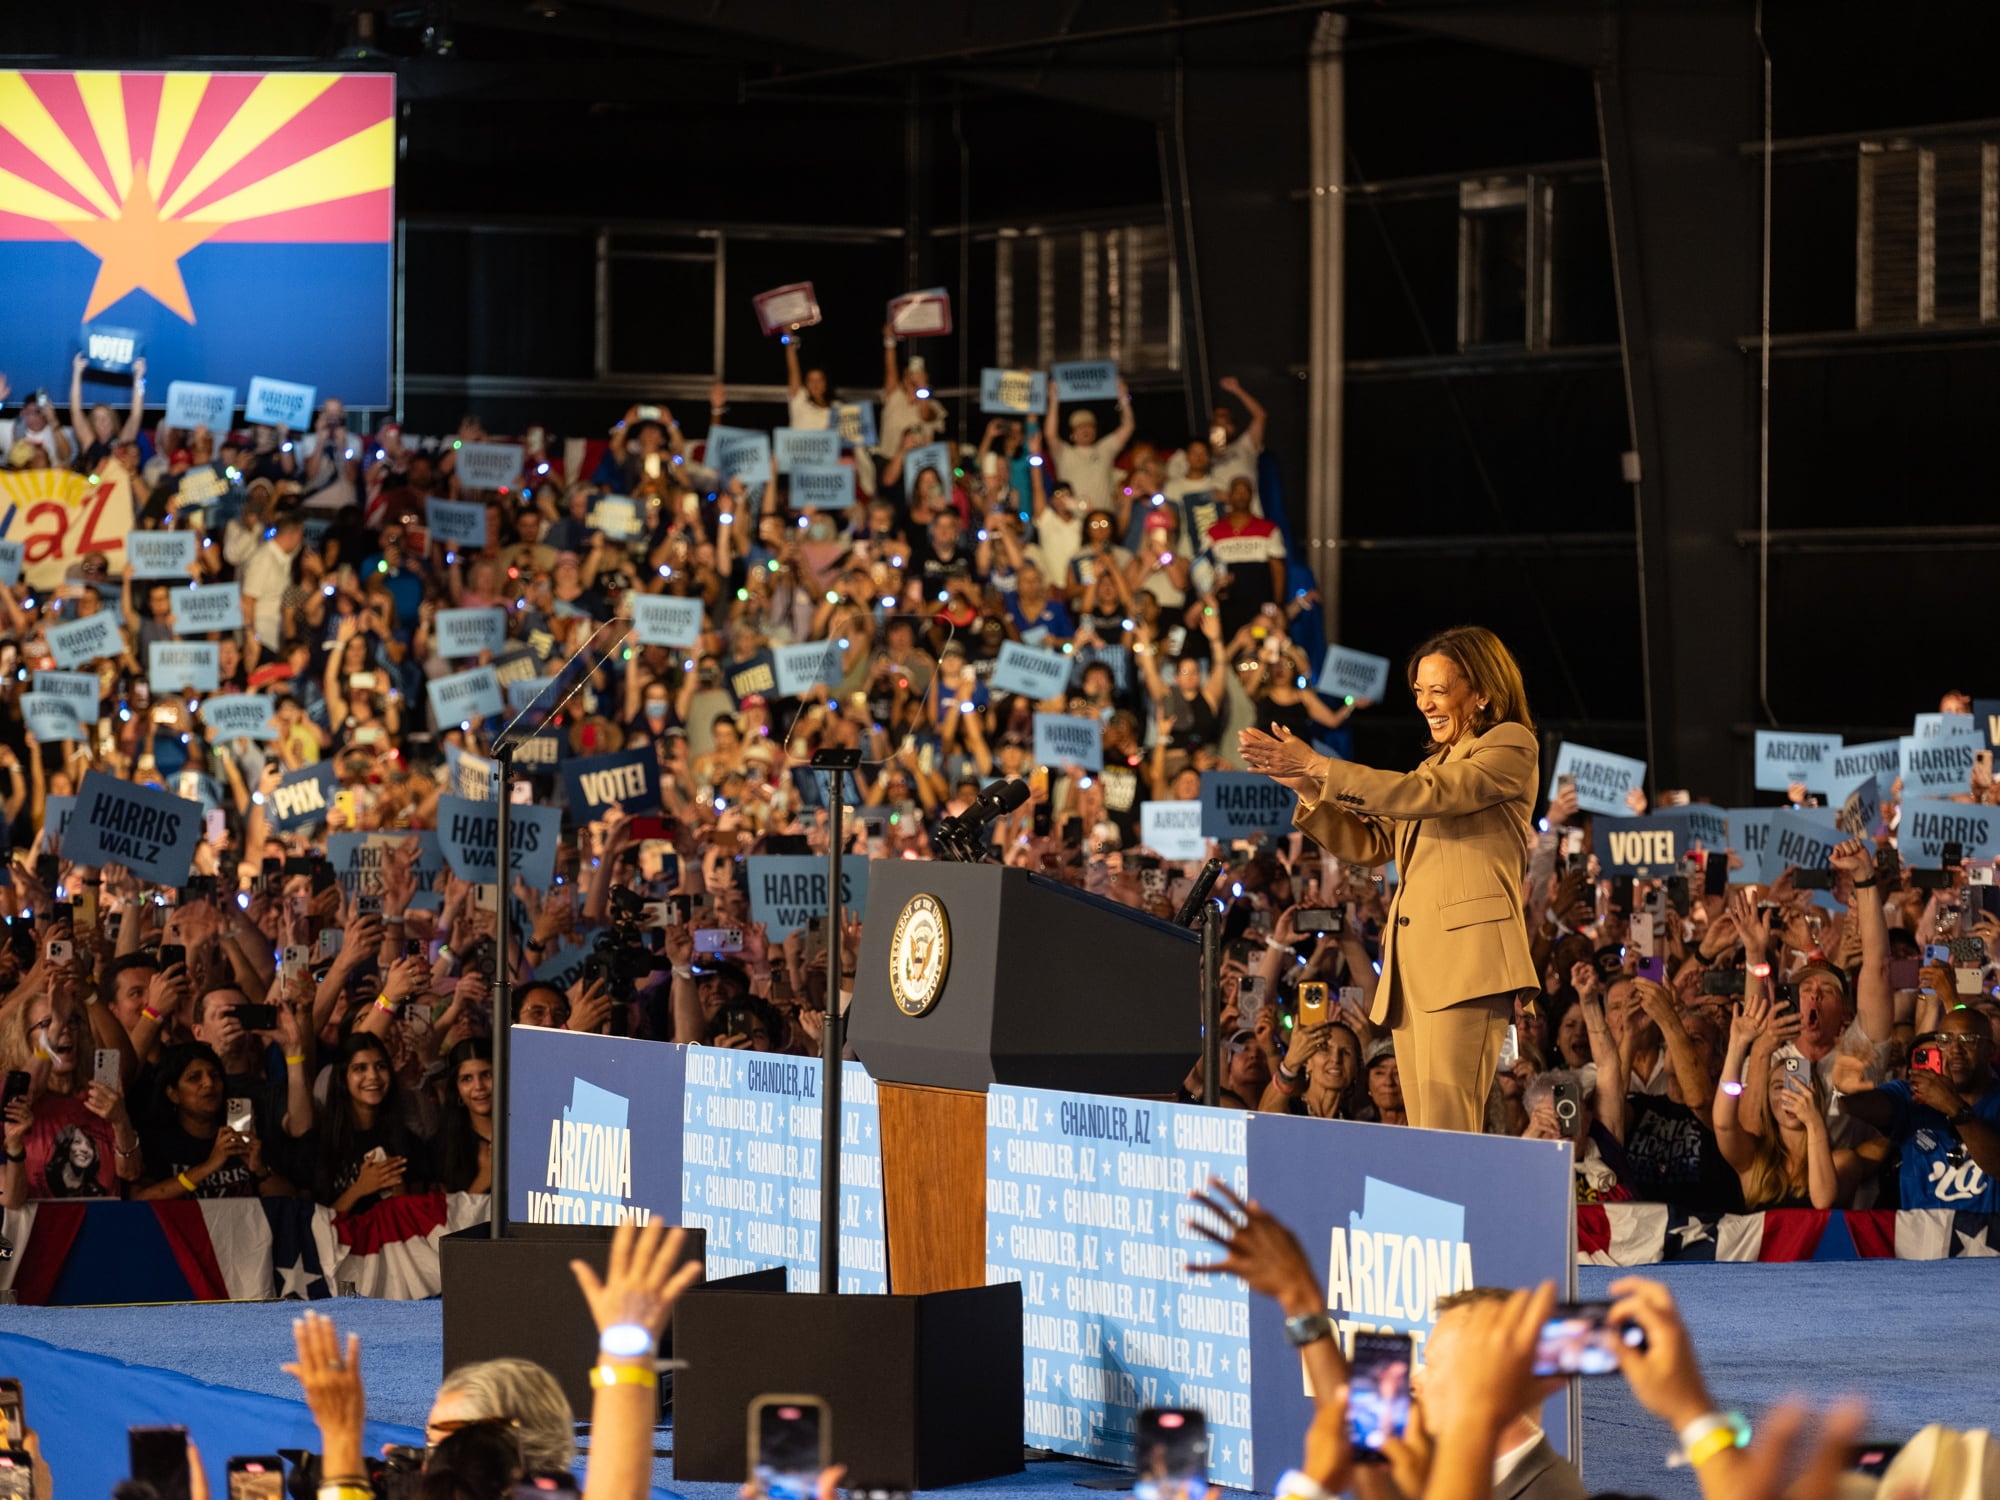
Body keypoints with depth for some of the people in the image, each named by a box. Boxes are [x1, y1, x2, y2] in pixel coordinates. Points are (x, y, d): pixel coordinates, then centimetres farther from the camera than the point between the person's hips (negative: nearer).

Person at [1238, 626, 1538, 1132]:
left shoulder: (1510, 747, 3)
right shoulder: (1437, 762, 28)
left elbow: (1424, 795, -11)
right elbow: (1368, 842, 23)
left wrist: (1318, 766, -10)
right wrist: (1304, 785, 8)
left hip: (1465, 956, -8)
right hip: (1411, 958, 8)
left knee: (1447, 1129, -18)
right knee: (1423, 1137, 1)